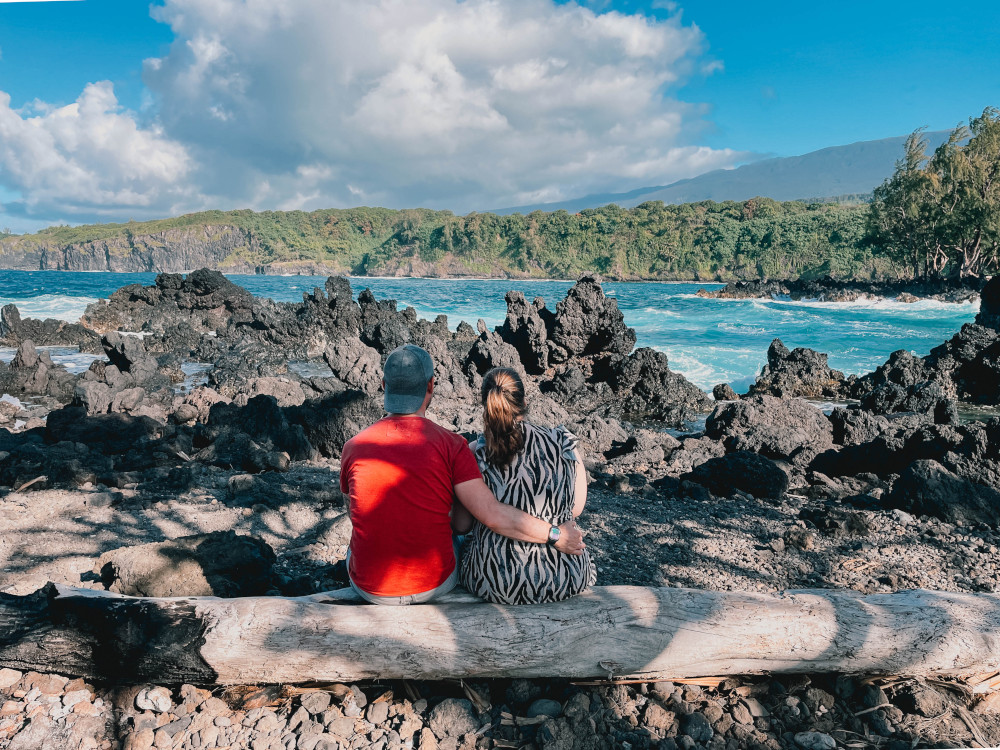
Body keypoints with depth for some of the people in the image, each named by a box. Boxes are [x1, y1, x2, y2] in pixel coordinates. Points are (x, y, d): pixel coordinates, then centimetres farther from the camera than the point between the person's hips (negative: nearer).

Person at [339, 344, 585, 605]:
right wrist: (555, 535, -10)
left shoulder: (353, 447, -9)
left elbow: (357, 513, 7)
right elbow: (492, 514, -22)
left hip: (370, 590, 1)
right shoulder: (450, 445, -15)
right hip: (435, 585, -1)